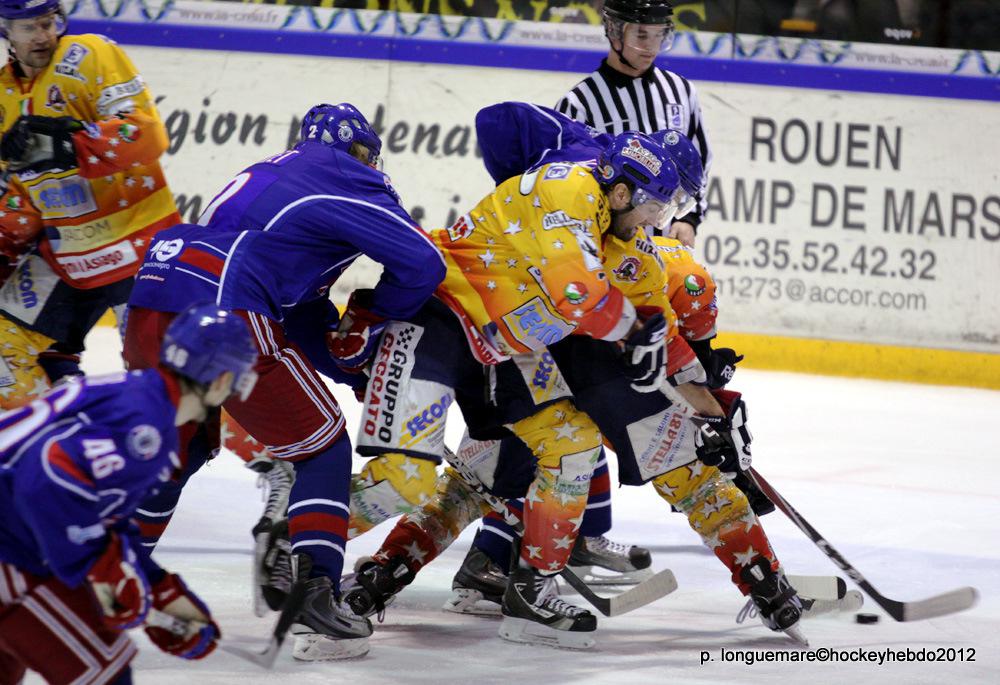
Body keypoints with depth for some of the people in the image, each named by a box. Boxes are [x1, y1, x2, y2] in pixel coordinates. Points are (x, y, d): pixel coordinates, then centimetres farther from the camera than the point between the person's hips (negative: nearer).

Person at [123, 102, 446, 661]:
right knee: (324, 450, 5)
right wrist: (369, 320, 16)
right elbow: (423, 264, 1)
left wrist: (358, 365, 27)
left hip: (148, 308, 8)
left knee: (179, 446, 31)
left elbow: (301, 316, 31)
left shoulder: (269, 175, 32)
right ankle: (314, 602, -7)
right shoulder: (344, 176, 8)